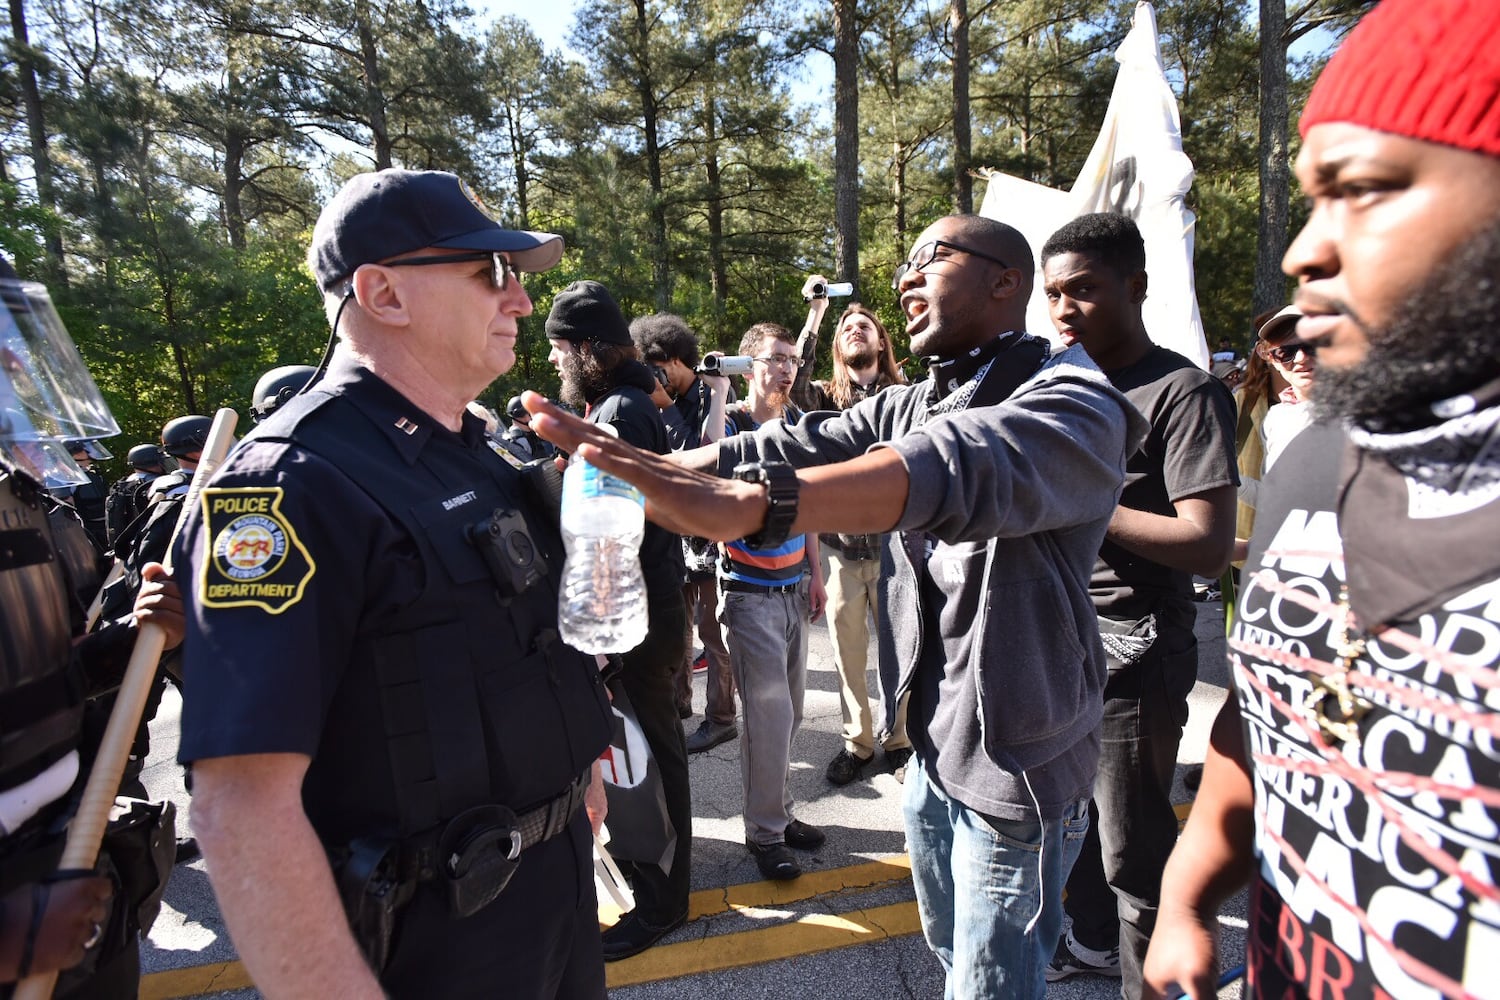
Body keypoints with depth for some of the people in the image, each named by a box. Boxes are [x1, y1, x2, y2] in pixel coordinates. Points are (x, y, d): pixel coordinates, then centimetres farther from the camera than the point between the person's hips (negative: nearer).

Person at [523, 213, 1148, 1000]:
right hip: (933, 749, 7)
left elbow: (961, 467, -39)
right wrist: (630, 465, -20)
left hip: (1018, 767, -6)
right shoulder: (908, 405, 6)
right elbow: (793, 448, -7)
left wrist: (746, 504, -53)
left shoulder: (1073, 405, -18)